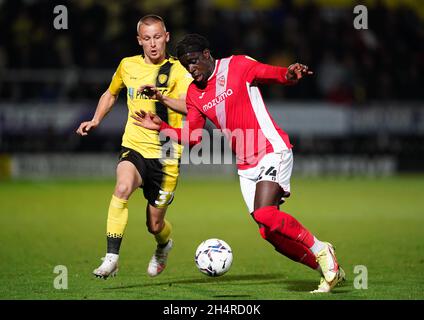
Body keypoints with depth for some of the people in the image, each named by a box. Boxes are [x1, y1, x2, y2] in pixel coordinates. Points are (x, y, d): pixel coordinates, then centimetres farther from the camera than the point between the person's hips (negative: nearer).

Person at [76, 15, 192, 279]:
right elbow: (111, 93, 28)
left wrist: (162, 97, -35)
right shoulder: (128, 66, 7)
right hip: (134, 148, 1)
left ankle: (163, 246, 46)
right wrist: (96, 120, 15)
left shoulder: (177, 70, -5)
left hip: (166, 155, -1)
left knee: (155, 225, 7)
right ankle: (112, 257, -31)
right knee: (123, 187, -33)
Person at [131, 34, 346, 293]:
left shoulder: (237, 65, -5)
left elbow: (273, 74, -15)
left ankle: (320, 250, -7)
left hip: (272, 150, -7)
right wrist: (162, 127, 0)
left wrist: (290, 75, -38)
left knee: (264, 214, -26)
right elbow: (192, 137, 13)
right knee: (270, 233, -1)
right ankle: (330, 270, 13)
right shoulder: (194, 94, 11)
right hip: (246, 166, 7)